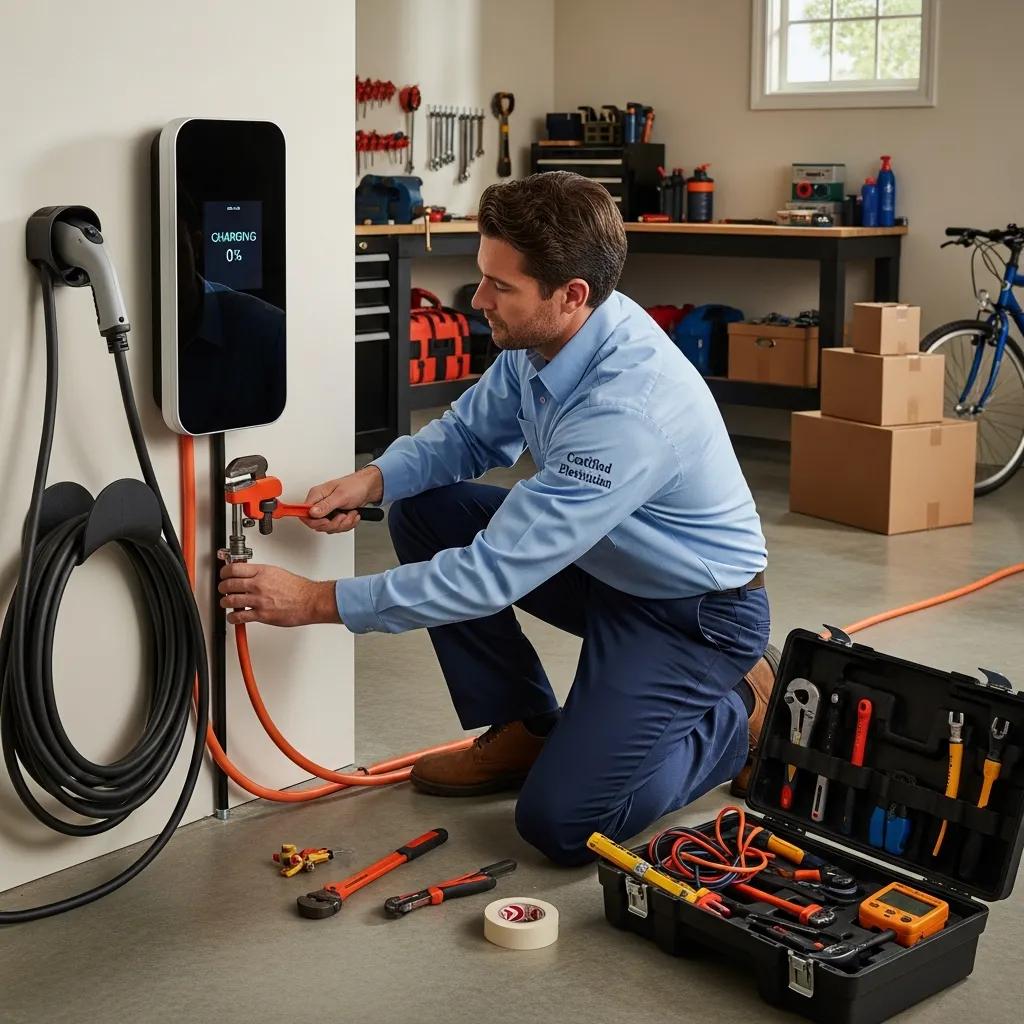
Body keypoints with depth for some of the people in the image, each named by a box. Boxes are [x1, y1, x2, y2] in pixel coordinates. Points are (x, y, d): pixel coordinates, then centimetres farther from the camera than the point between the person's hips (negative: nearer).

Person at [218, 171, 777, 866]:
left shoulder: (628, 409, -36)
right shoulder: (541, 338, -11)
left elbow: (495, 574, -34)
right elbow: (470, 435, 5)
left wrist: (320, 601, -29)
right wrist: (374, 480, -16)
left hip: (698, 612, -8)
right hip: (606, 567, 8)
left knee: (560, 823, -17)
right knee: (424, 511, -3)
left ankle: (741, 714, 7)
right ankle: (524, 729, 9)